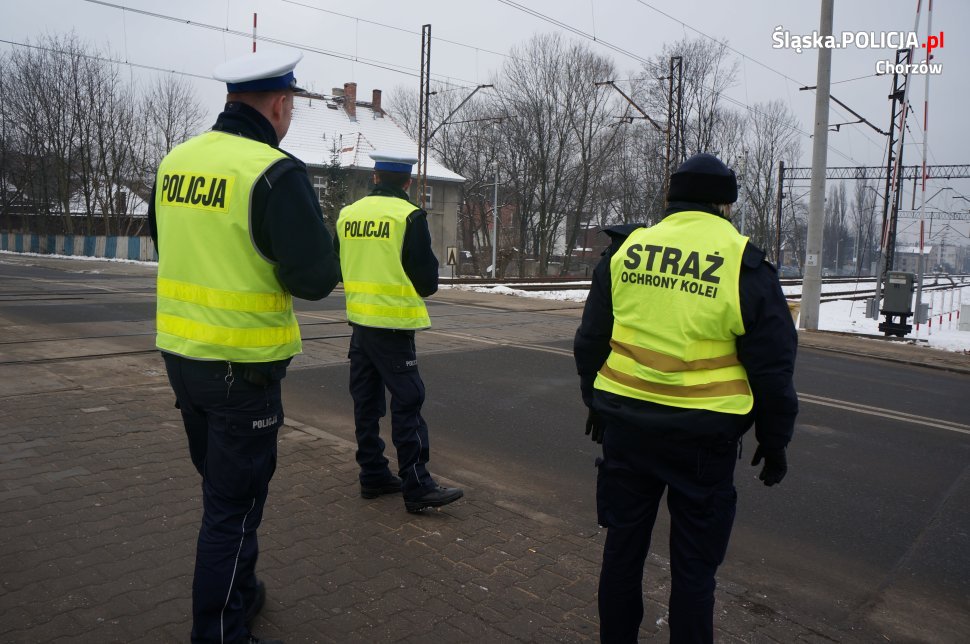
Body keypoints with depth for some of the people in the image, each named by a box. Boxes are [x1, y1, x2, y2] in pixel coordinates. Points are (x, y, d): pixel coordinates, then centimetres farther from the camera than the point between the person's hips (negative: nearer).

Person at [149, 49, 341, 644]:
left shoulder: (176, 160, 4)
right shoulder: (276, 172, -18)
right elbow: (316, 278, -21)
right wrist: (322, 249, 0)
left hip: (181, 350, 8)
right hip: (242, 364, -7)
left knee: (222, 487, 23)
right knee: (235, 502, 6)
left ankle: (237, 592, 42)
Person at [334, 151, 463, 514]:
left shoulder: (347, 215, 7)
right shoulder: (409, 216, -10)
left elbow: (339, 266, 15)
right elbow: (427, 276, -8)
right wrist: (423, 289, 13)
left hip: (359, 318, 6)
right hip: (393, 322, -6)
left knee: (366, 400, 13)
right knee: (407, 402, -3)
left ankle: (373, 476, 21)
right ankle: (417, 487, -1)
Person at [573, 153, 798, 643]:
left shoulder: (624, 250, 2)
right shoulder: (744, 265, -6)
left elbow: (590, 342, 8)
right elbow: (773, 366, -3)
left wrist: (595, 405, 20)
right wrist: (774, 441, 8)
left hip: (625, 424, 3)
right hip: (704, 436, -2)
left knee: (623, 547, 17)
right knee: (694, 565, 11)